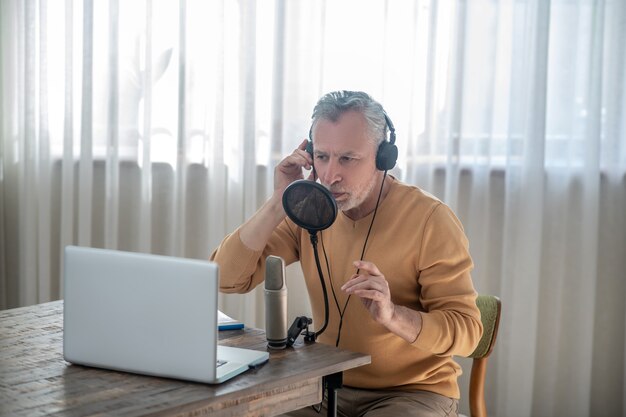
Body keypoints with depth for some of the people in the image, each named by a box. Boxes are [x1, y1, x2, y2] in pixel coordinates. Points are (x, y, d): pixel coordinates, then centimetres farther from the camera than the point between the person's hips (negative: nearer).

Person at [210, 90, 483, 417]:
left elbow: (467, 330, -17)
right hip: (330, 386, 4)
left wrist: (393, 315, -35)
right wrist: (279, 204, -16)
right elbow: (227, 278, -6)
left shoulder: (430, 219, -15)